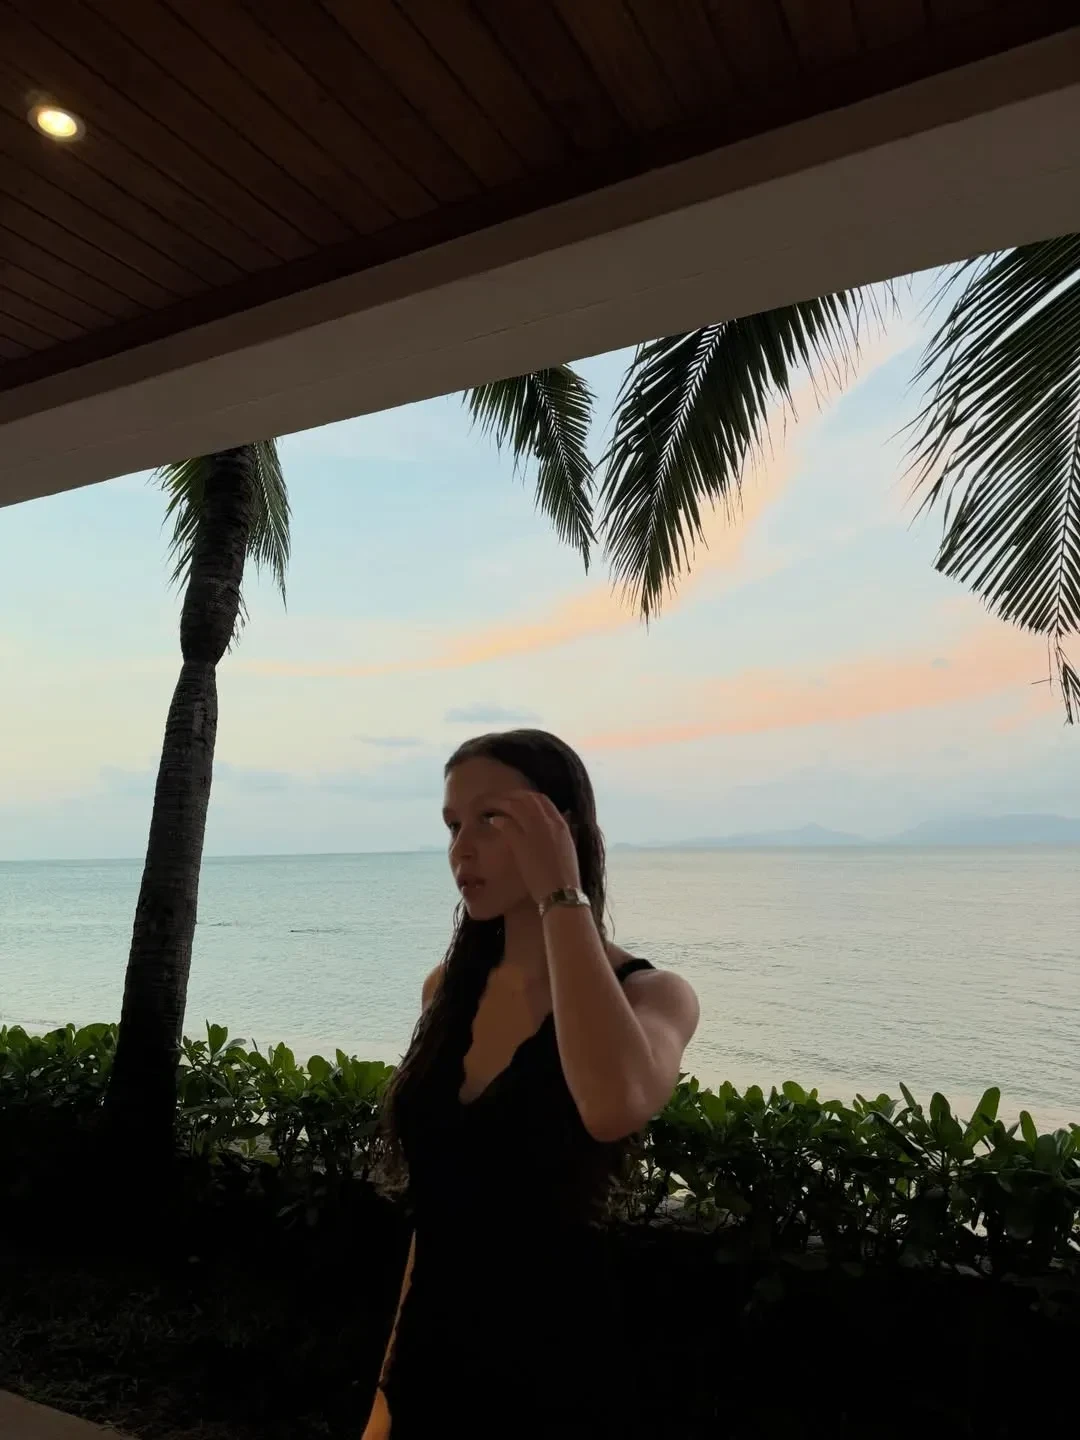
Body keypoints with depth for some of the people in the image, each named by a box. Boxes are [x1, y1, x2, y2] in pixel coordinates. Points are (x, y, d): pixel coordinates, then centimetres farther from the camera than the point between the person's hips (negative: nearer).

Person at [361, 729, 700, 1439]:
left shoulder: (648, 992, -17)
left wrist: (561, 895, -32)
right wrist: (395, 1376, 14)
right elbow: (438, 1205, 8)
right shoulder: (452, 985, -1)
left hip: (556, 1374, -4)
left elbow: (612, 1108, -41)